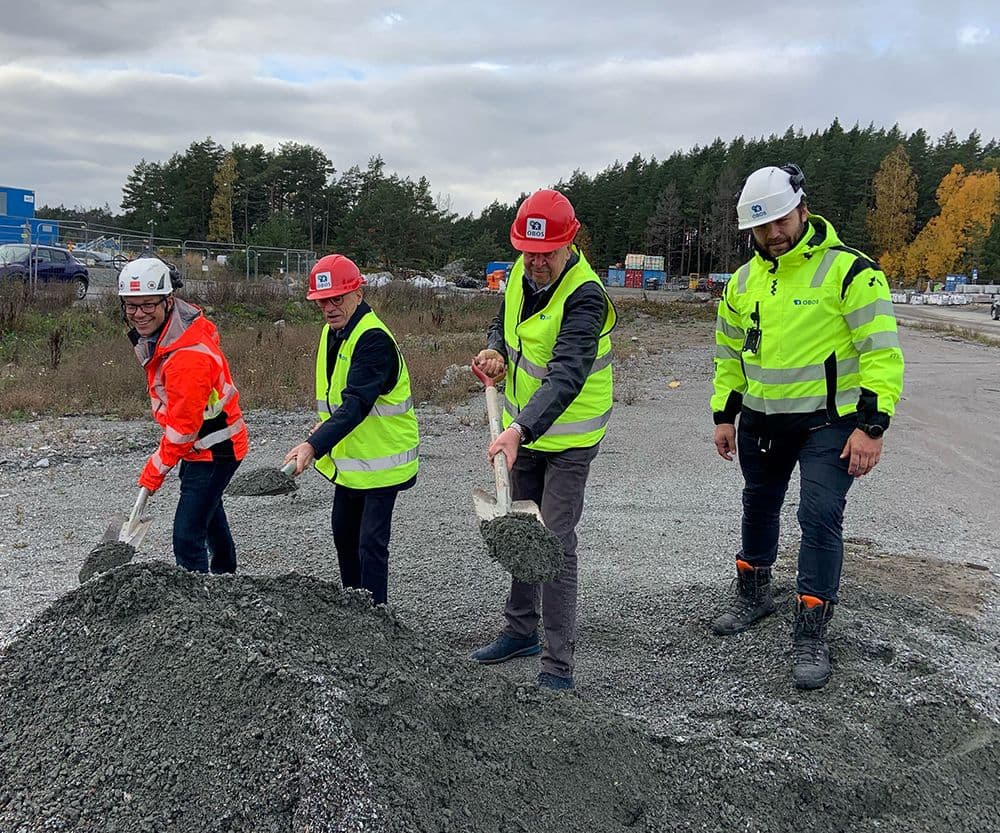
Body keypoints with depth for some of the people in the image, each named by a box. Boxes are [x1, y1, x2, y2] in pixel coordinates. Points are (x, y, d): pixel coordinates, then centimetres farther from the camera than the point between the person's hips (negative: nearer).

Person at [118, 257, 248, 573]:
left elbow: (184, 424, -29)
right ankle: (224, 576, 54)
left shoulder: (189, 355, -34)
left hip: (213, 449, -11)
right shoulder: (155, 334, -3)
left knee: (187, 535, -15)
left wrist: (157, 467, -18)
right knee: (209, 512, 31)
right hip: (198, 445, 11)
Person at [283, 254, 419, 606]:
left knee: (371, 542, -8)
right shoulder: (332, 332, 5)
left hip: (381, 458, -10)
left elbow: (356, 405, -37)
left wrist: (313, 446, -45)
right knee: (343, 531, 21)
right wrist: (325, 423, 8)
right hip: (349, 457, 10)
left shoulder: (374, 339, -25)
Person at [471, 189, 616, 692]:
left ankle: (558, 663, 2)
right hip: (522, 429, 8)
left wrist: (520, 430, -50)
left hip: (569, 436, -8)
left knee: (556, 543, -8)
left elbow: (566, 377, -38)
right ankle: (520, 631, 36)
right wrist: (495, 351, -6)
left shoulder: (584, 296, -27)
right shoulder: (522, 273, -2)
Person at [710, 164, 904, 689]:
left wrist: (871, 426, -20)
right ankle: (753, 596, 39)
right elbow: (729, 354, 16)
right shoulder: (744, 281, 5)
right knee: (759, 509, 18)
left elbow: (882, 352, -15)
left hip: (828, 422, -6)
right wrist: (724, 416, 14)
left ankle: (811, 635, 1)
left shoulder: (849, 270, -14)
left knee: (820, 519, -9)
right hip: (761, 422, 6)